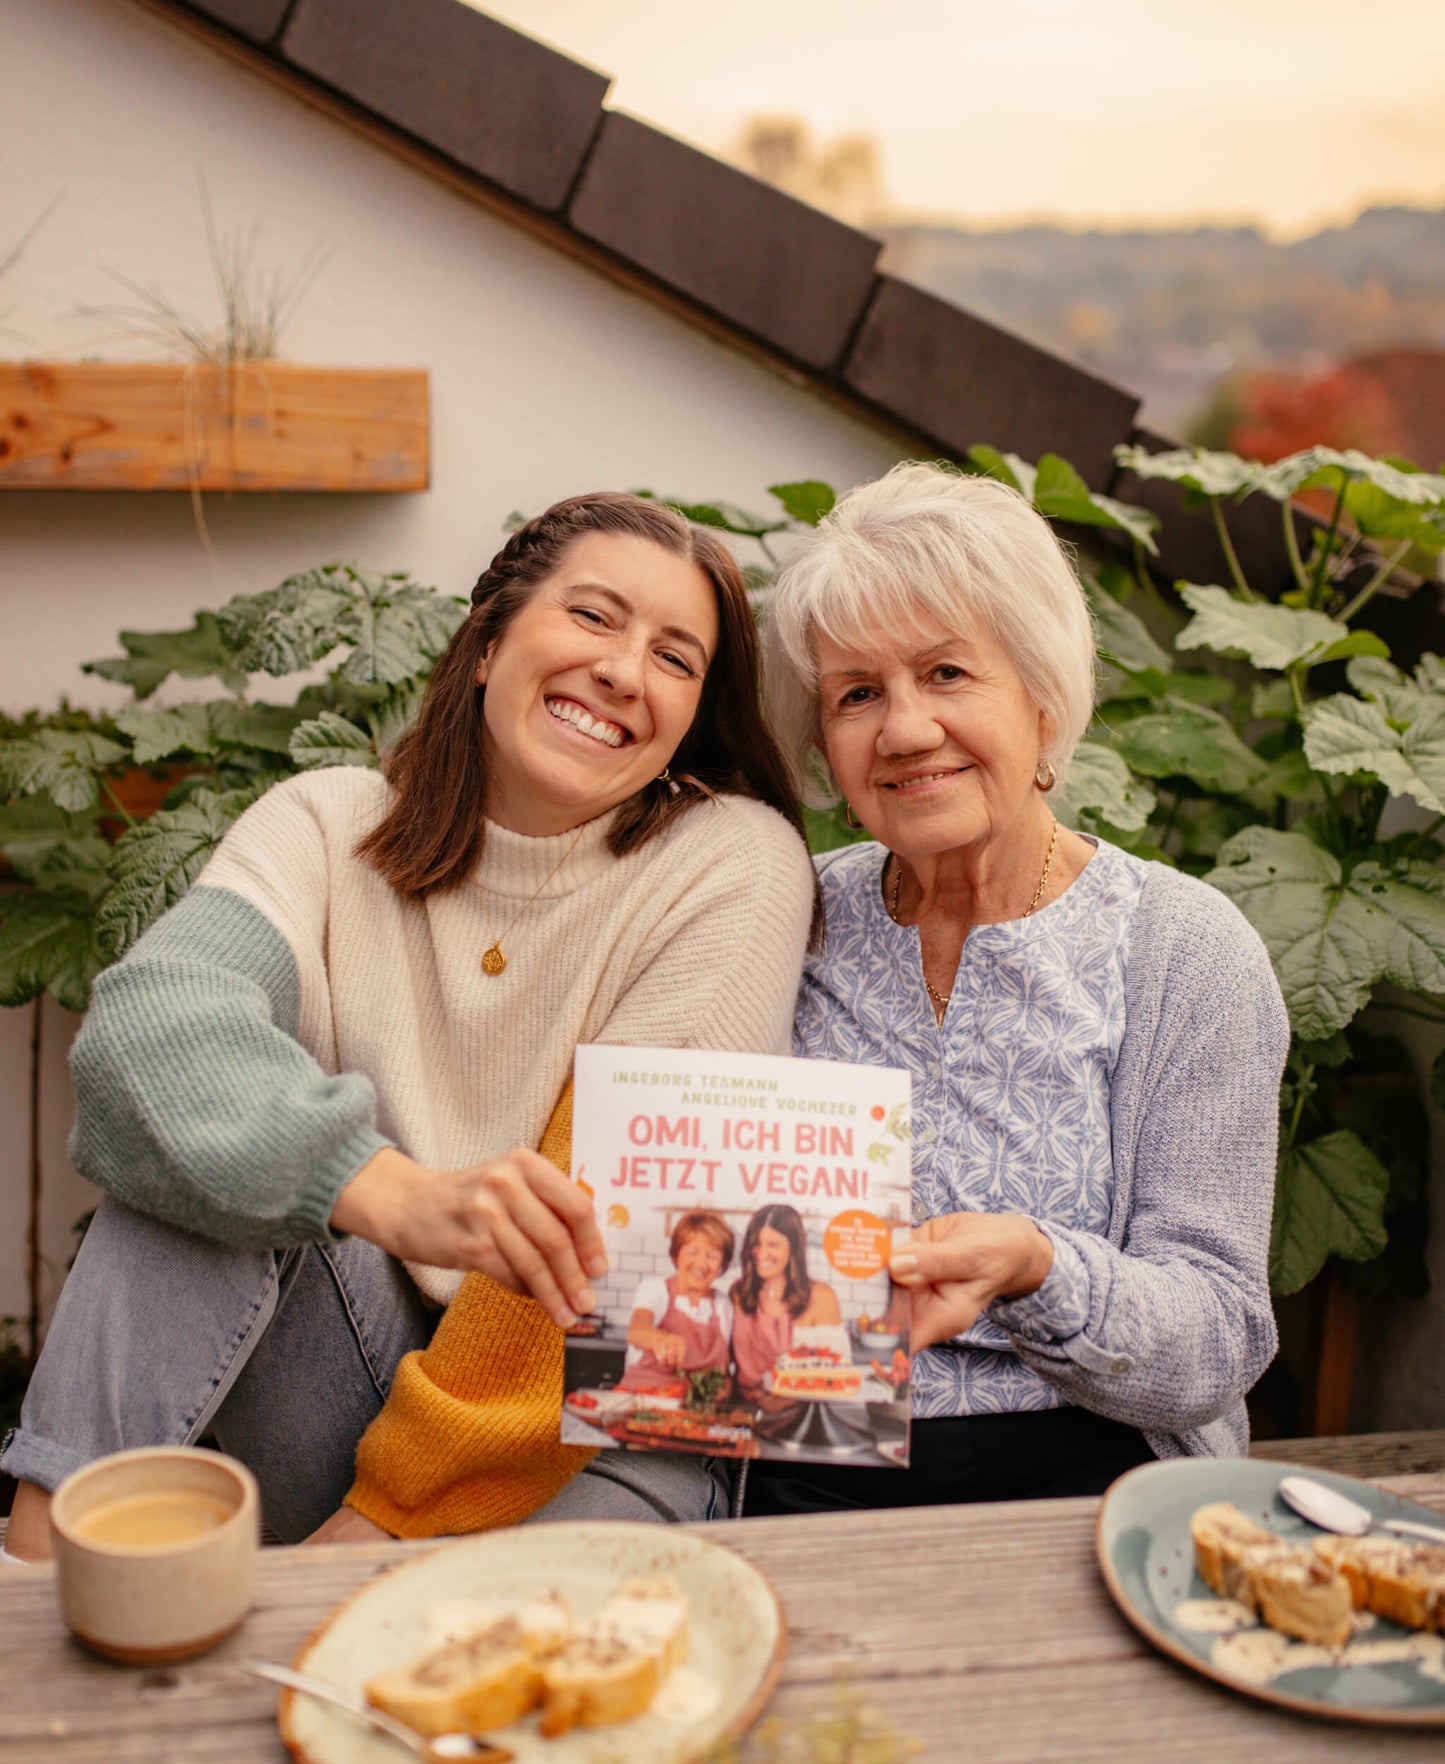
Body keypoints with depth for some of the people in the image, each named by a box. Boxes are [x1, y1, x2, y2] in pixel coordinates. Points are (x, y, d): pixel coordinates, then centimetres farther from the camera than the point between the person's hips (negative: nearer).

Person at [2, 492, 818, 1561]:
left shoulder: (737, 862, -7)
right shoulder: (329, 823, 0)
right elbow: (147, 1018, -21)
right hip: (343, 1377, 2)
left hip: (588, 1427, -2)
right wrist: (402, 1198, -40)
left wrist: (386, 1509, -14)